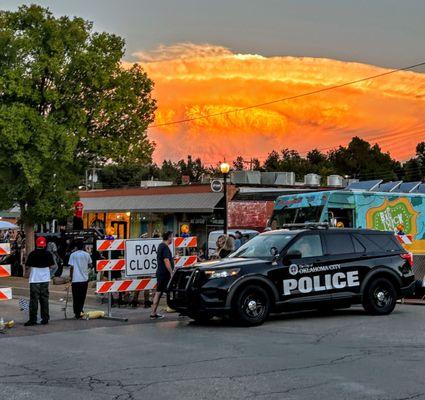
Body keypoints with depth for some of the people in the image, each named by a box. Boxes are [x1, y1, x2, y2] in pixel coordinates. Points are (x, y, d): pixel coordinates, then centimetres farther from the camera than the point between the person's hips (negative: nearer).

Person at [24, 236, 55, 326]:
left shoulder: (32, 254, -9)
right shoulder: (48, 254, -3)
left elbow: (28, 266, -4)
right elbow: (52, 266, 1)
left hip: (34, 280, -2)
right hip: (45, 279, 2)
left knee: (34, 300, 0)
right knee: (44, 299, 9)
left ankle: (33, 320, -2)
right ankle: (45, 319, 10)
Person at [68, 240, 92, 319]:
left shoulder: (73, 255, -5)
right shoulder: (87, 255, 1)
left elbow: (71, 267, -6)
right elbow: (90, 265, 13)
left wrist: (71, 278, 2)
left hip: (75, 279, -2)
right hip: (84, 279, 2)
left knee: (76, 297, 5)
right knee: (82, 297, 11)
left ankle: (77, 313, 4)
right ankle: (80, 312, 10)